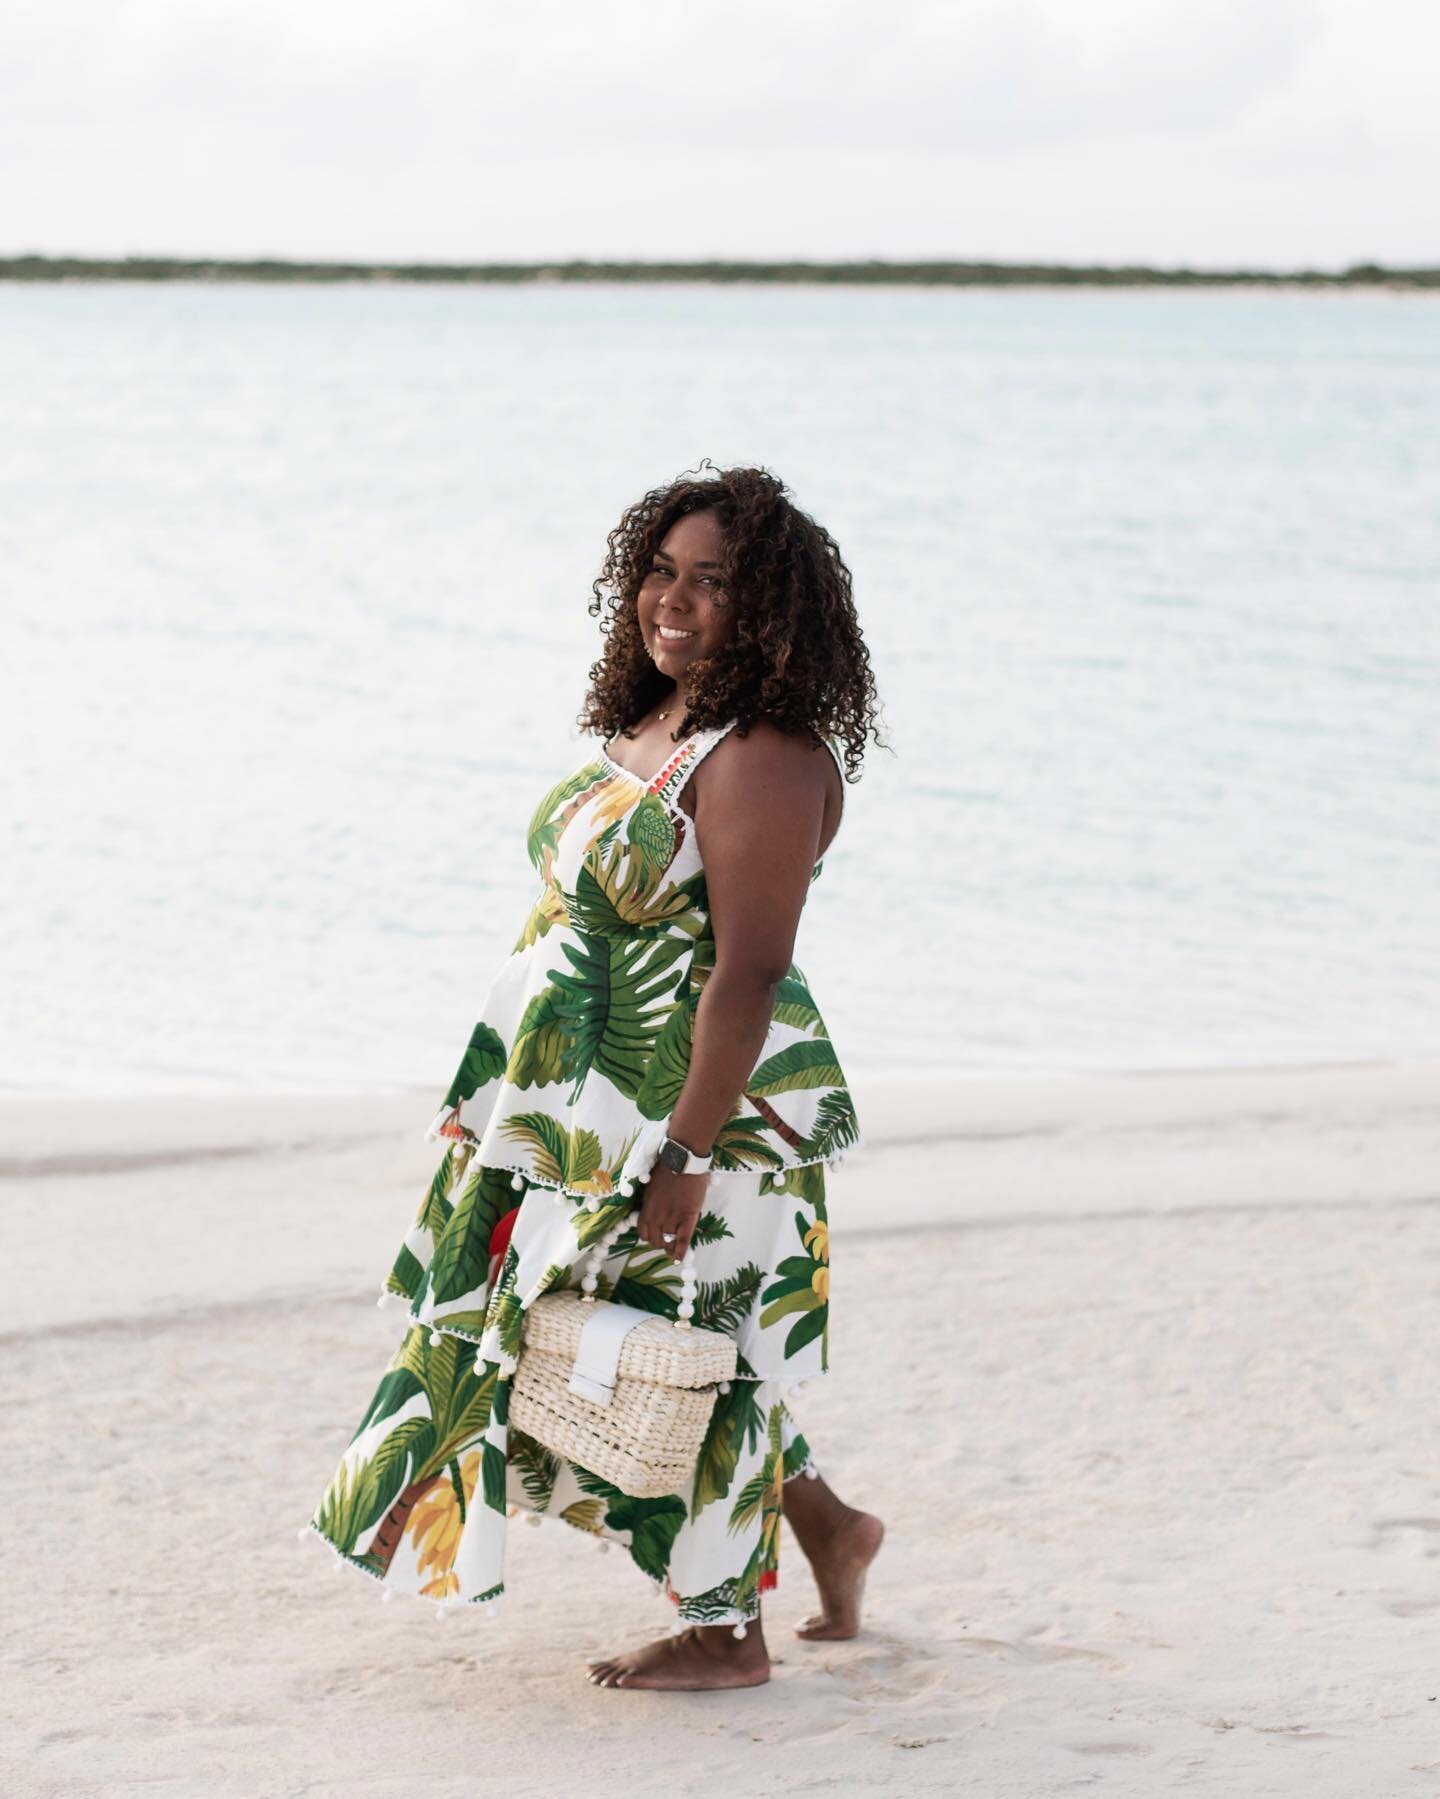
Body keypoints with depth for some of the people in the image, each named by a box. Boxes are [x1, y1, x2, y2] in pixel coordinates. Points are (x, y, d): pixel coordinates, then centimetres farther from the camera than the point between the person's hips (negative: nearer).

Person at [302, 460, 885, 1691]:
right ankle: (825, 1525, 34)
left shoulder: (763, 761, -21)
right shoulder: (652, 722, 9)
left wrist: (687, 1153, -26)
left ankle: (725, 1634, 18)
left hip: (697, 1106, -10)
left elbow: (749, 975, -25)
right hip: (595, 1102, 10)